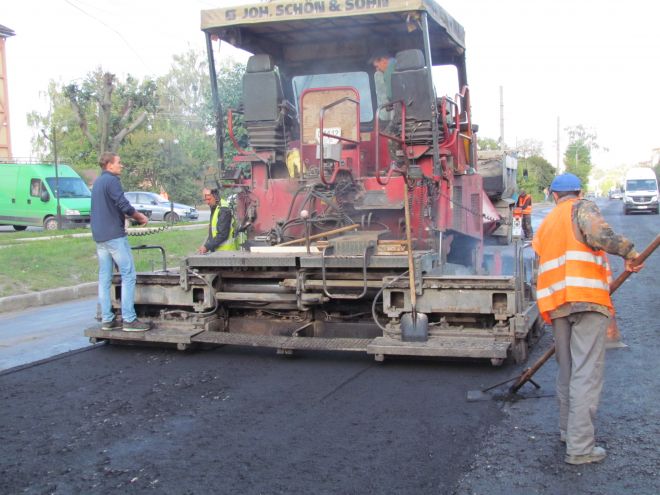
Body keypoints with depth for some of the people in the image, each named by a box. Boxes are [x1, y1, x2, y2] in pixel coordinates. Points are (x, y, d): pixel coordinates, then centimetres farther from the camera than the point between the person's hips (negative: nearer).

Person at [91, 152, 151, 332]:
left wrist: (133, 215, 16)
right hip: (114, 235, -9)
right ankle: (129, 319, -8)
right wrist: (140, 216, -1)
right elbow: (124, 206, -18)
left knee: (104, 278, 8)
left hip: (99, 236, 9)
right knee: (128, 275, -6)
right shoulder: (112, 181, -11)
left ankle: (107, 319, 10)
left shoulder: (98, 182, 18)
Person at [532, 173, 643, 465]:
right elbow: (600, 234, -20)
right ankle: (579, 447, -7)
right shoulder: (583, 209, 3)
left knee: (567, 370, 19)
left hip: (556, 303, 7)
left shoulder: (546, 224, 24)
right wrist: (629, 253, -7)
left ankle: (568, 430, 31)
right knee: (586, 373, -6)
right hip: (587, 299, -7)